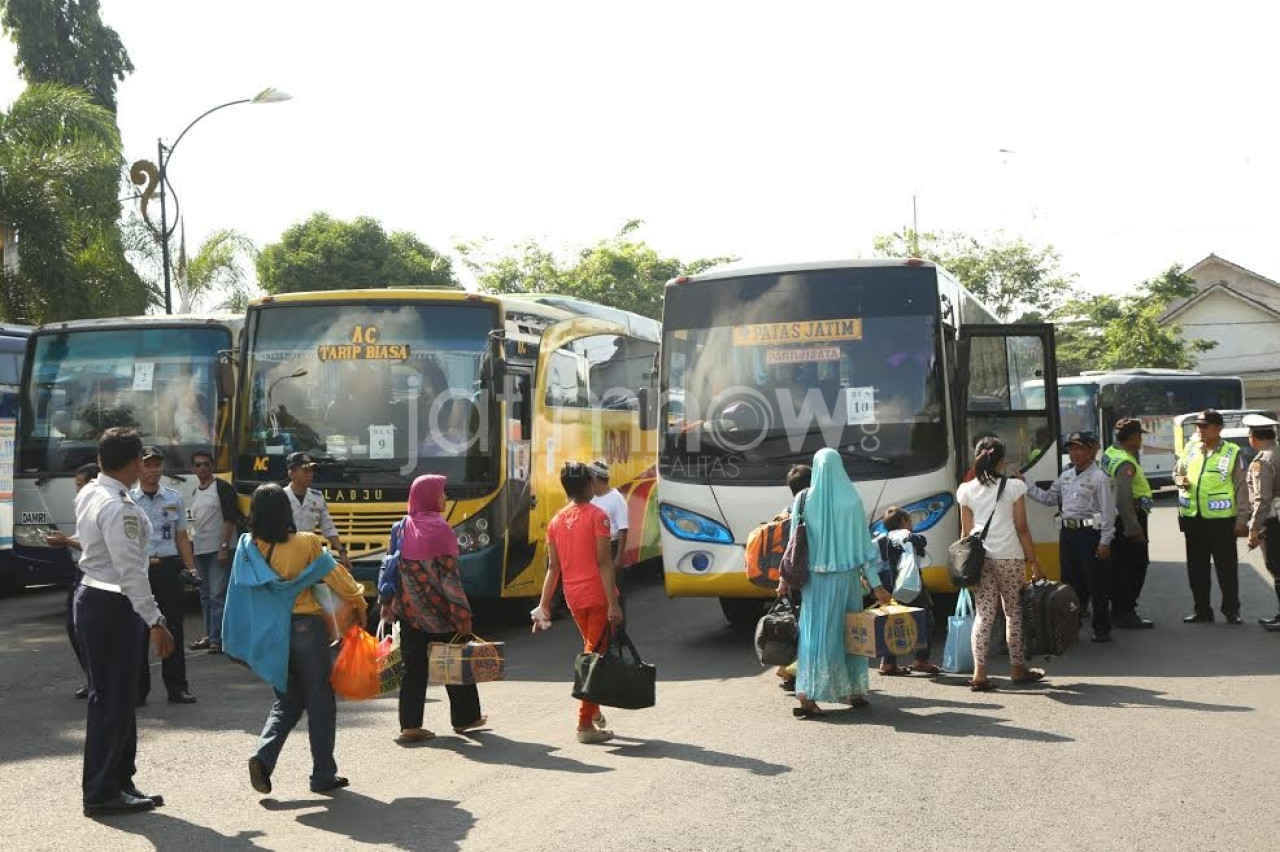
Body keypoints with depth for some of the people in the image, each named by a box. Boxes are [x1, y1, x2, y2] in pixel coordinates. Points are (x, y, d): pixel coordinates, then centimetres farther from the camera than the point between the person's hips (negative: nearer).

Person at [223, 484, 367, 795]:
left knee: (287, 700, 17)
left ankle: (263, 756, -4)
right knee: (320, 701, 8)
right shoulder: (306, 544, -11)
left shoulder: (247, 548, -2)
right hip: (305, 629, -4)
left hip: (269, 634, 4)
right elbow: (337, 577, -3)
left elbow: (241, 594, 4)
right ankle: (323, 775, 12)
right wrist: (359, 604, 10)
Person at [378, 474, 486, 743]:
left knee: (413, 667, 7)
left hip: (409, 609, 4)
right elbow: (449, 574, -15)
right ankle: (465, 717, 21)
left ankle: (410, 726, 2)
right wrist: (462, 612, -13)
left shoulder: (401, 528, 4)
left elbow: (392, 568, 6)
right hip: (438, 610, -4)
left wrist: (388, 603, 14)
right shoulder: (439, 529, -11)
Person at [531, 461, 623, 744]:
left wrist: (543, 605, 11)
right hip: (598, 596, -6)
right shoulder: (597, 516, -9)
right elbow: (604, 563, -16)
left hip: (573, 598, 6)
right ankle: (586, 724, -2)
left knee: (590, 652, 23)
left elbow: (553, 567, 7)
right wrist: (613, 603, -17)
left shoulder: (556, 521, 7)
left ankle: (593, 712, 28)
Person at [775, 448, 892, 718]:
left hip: (816, 577, 0)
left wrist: (786, 578, 9)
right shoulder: (852, 501, -4)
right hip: (847, 576, 0)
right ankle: (854, 691, 23)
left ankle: (807, 696, -9)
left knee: (816, 633, 1)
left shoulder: (804, 500, -4)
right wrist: (876, 584, 3)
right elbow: (864, 543, -2)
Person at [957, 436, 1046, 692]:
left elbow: (966, 531, 6)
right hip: (1009, 557, -2)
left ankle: (980, 673, -4)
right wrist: (1033, 562, 2)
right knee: (1014, 612, 12)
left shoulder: (967, 490, 5)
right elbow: (1022, 529, -3)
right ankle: (1017, 668, 22)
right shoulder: (1014, 487, -2)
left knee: (984, 614, 4)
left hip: (980, 558, 2)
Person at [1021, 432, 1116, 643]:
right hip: (1067, 532, 7)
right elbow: (1048, 498, 20)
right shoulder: (1065, 476, 13)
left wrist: (1105, 541, -14)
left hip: (1090, 532, -7)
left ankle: (1102, 628, 8)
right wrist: (1026, 485, 12)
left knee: (1096, 584, -1)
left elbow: (1108, 511, -11)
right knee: (1071, 582, 13)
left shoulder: (1099, 477, -9)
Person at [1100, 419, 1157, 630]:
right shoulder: (1126, 464, -22)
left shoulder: (1111, 452, 7)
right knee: (1135, 567, -3)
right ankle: (1126, 614, 0)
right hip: (1130, 519, -10)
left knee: (1119, 567, 15)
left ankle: (1118, 611, 24)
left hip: (1117, 519, 10)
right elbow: (1123, 500, -27)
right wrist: (1134, 530, -25)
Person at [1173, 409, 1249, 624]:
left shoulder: (1232, 453, -4)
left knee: (1227, 566, 2)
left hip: (1221, 518, -5)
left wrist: (1242, 519, -7)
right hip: (1192, 518, 5)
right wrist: (1179, 480, -3)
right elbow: (1177, 471, 21)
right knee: (1196, 567, 11)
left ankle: (1231, 610, 14)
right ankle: (1202, 610, 22)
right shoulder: (1190, 449, 8)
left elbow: (1241, 488, -3)